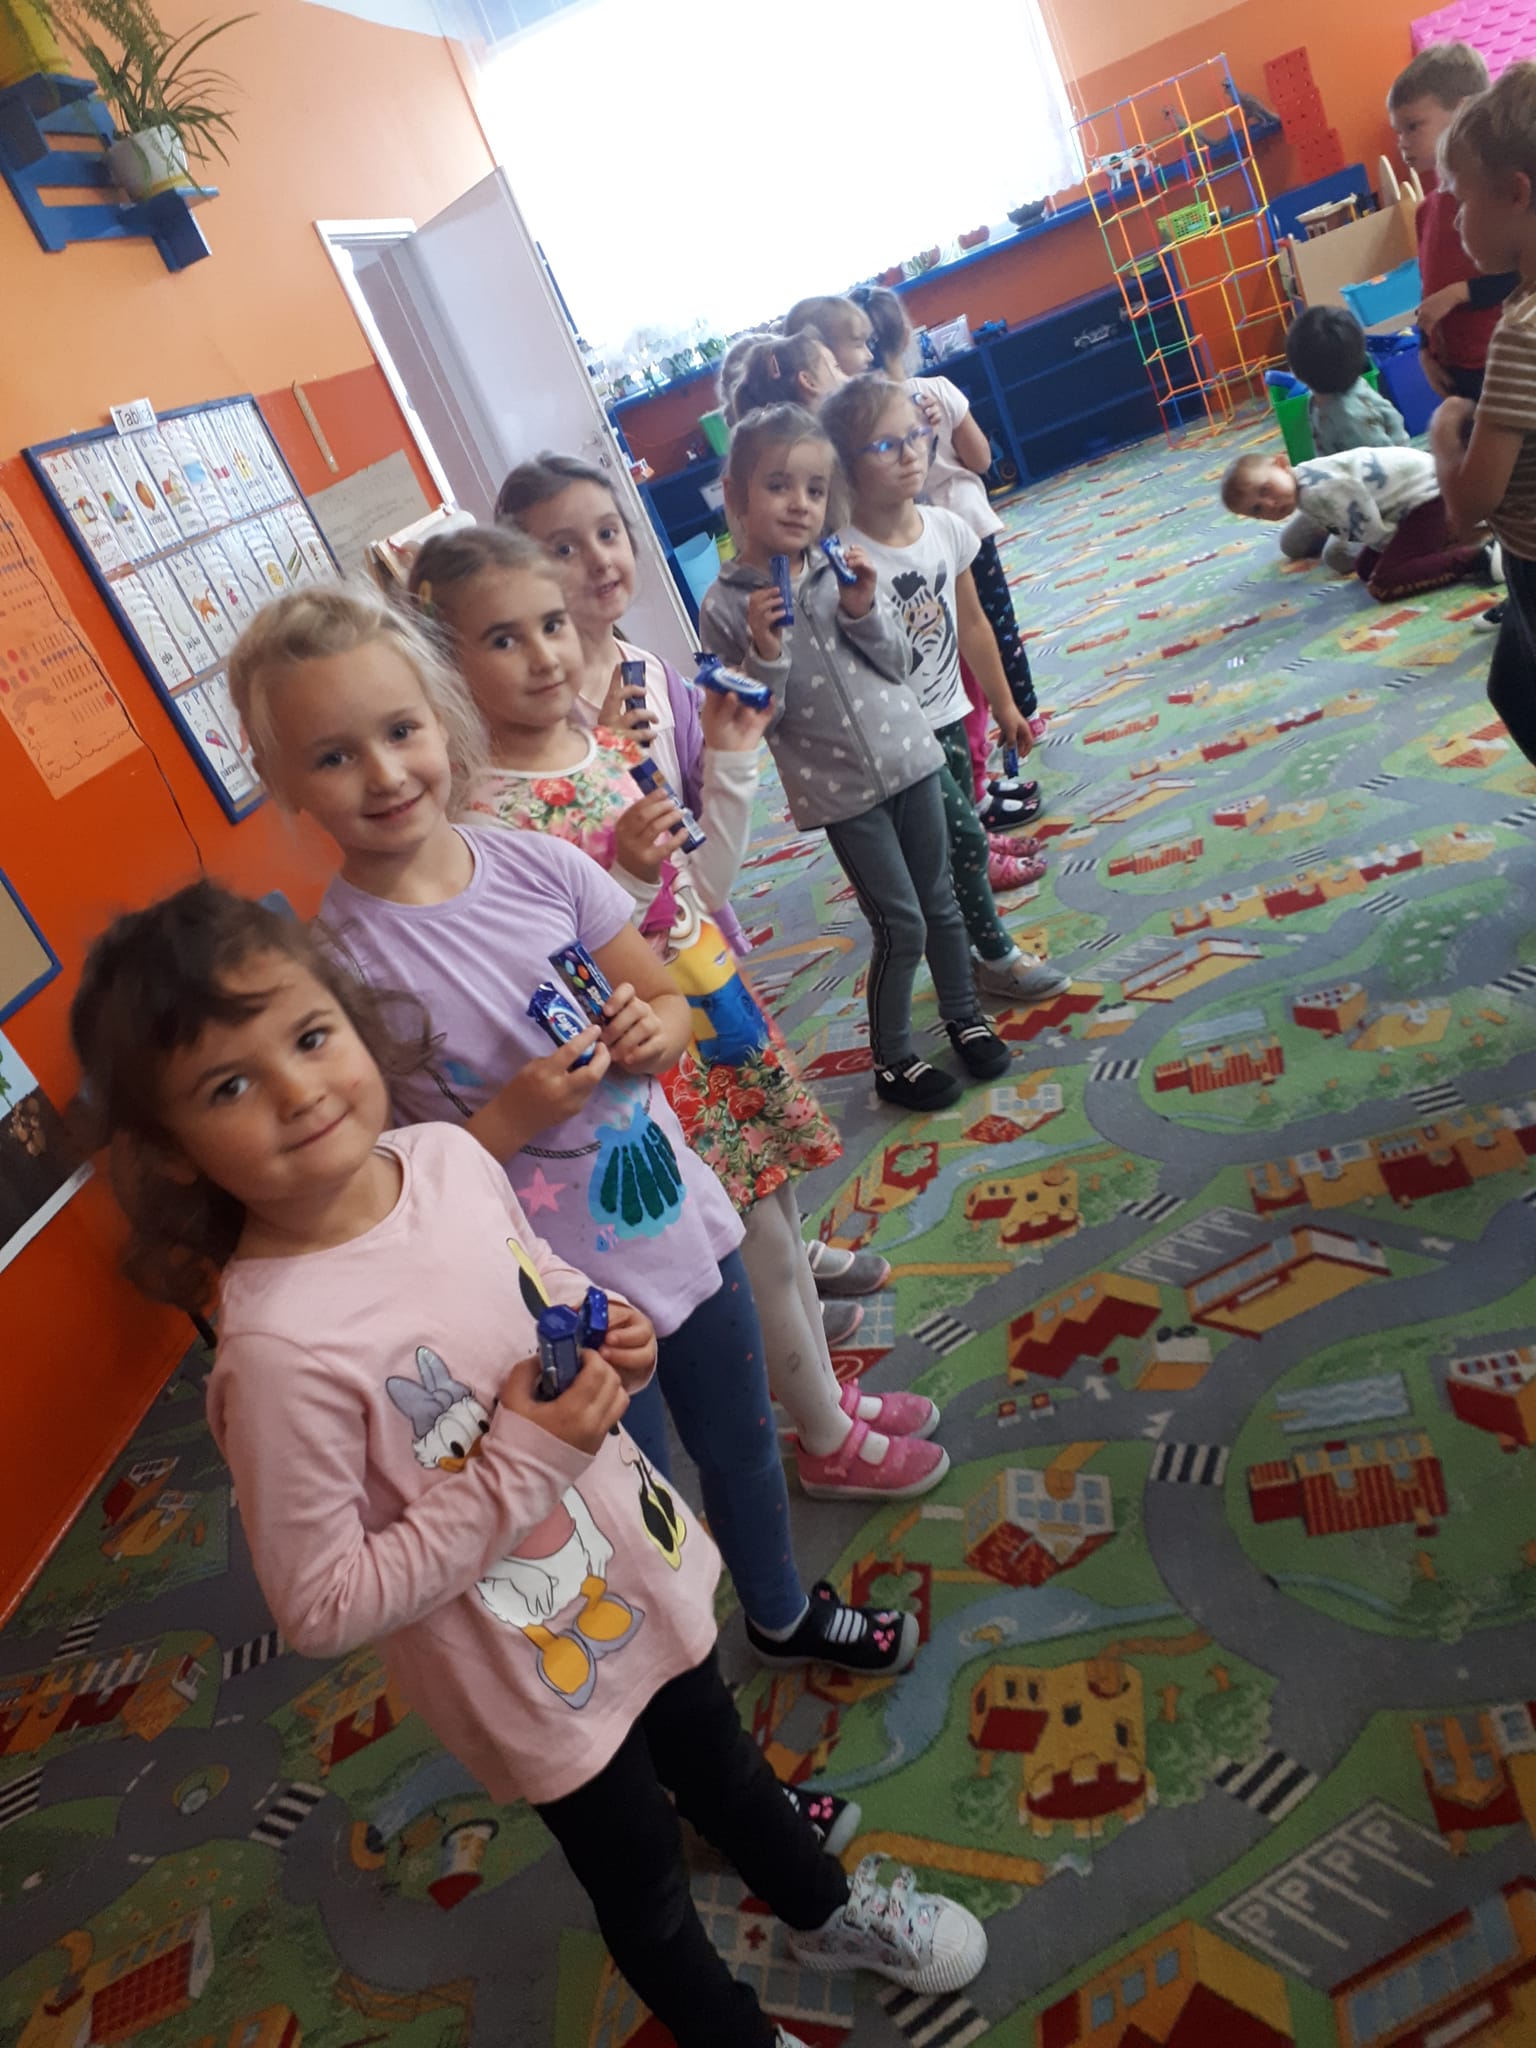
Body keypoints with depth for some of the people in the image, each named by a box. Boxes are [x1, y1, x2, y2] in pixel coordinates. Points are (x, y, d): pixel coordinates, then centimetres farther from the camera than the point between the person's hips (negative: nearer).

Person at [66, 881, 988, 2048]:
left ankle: (827, 1912, 64)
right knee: (646, 1887, 24)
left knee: (721, 1762, 33)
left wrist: (606, 1326, -15)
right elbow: (322, 1610, -25)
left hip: (650, 1568, 6)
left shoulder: (447, 1154, -16)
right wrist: (523, 1460, -30)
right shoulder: (278, 1349, -34)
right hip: (538, 1680, -5)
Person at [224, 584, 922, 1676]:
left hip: (687, 1230, 5)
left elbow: (672, 1001, 4)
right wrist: (511, 1119, -25)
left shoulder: (539, 864, -9)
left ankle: (784, 1612, 57)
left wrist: (652, 1030, -18)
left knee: (743, 1447, 26)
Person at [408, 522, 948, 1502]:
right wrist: (625, 877, -33)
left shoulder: (615, 746, 0)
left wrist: (732, 764, 1)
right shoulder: (487, 819, -23)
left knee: (779, 1222, 21)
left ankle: (832, 1394, 45)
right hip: (651, 1067, -7)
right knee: (758, 1254, 10)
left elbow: (705, 889, 8)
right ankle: (829, 1441, 35)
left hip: (724, 1021, 7)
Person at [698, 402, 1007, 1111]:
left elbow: (896, 664, 5)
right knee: (900, 925, 1)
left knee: (939, 902, 15)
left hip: (907, 756, 4)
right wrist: (765, 653, -25)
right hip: (838, 787, -4)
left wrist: (864, 611, -12)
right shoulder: (725, 606, -10)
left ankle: (963, 1014, 39)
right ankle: (891, 1060, 21)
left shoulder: (839, 568, 0)